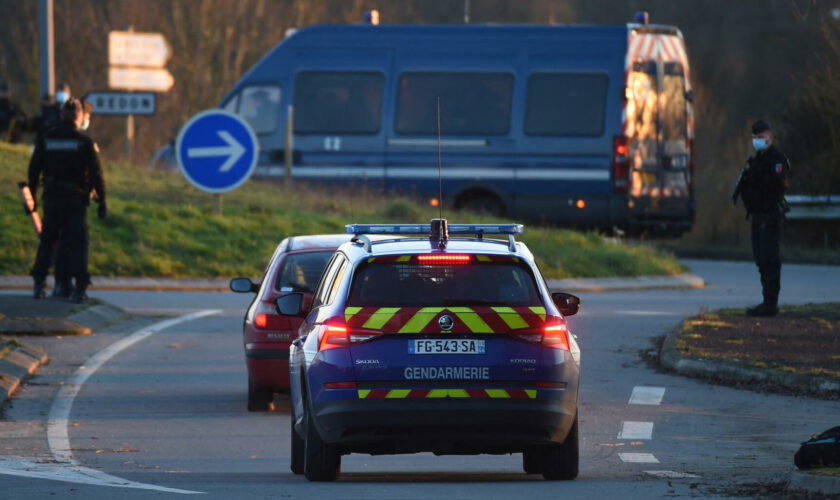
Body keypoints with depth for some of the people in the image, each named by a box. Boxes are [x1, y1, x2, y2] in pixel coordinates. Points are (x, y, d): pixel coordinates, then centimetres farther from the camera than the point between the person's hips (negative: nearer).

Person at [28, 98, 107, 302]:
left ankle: (39, 285, 11)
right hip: (76, 199, -2)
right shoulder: (85, 142, -5)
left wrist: (32, 195, 17)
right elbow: (96, 173, -8)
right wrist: (102, 200, -3)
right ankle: (80, 288, -8)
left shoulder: (45, 139, 4)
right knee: (77, 243, 1)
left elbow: (34, 169, 7)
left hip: (52, 199, 2)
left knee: (47, 241, 14)